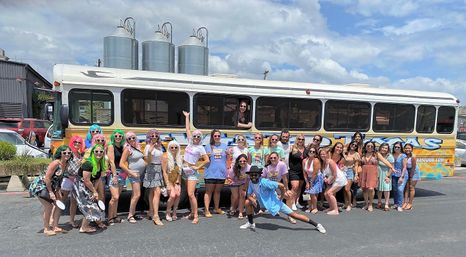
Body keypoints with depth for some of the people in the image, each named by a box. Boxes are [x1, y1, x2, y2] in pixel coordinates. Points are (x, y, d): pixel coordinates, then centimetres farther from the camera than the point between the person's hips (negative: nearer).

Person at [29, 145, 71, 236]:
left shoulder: (66, 165, -3)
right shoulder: (55, 163, -27)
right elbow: (47, 178, -26)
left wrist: (58, 191, 0)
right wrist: (51, 192, -20)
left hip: (50, 186, 8)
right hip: (40, 185, -8)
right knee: (49, 206, -9)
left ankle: (55, 226, 18)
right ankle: (46, 229, 8)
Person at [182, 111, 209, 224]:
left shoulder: (200, 147, -6)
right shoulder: (190, 142, 8)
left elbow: (207, 160, -9)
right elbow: (188, 129, 15)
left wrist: (198, 167, -10)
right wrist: (186, 117, 19)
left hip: (192, 172, -6)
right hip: (185, 170, 6)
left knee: (191, 194, -12)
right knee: (189, 194, 12)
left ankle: (196, 216, -7)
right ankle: (192, 212, 23)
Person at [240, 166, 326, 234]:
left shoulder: (264, 182, -31)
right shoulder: (251, 182, -9)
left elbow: (281, 185, -32)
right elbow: (249, 195, -1)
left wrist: (282, 195, -13)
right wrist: (252, 199, -24)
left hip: (274, 202, -6)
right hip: (263, 202, 6)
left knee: (293, 214, -7)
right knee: (248, 202, -8)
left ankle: (317, 225, 4)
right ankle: (251, 223, 12)